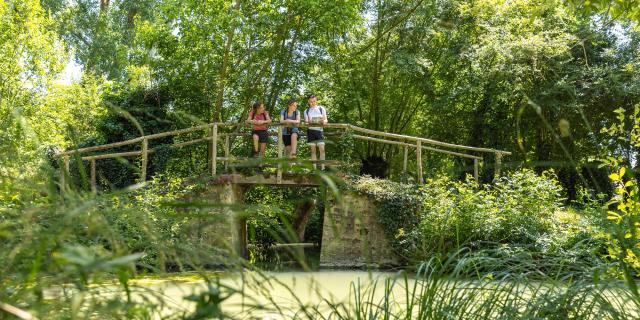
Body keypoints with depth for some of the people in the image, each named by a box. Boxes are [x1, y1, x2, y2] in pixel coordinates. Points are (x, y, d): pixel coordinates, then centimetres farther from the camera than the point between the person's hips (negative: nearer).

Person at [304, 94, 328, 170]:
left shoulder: (321, 109, 9)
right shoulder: (307, 111, 13)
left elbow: (325, 120, 6)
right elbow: (306, 122, 5)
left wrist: (324, 121, -19)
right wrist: (309, 122, -19)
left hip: (319, 130, -1)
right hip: (311, 130, 1)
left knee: (322, 149, -12)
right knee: (313, 150, 0)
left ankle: (323, 167, -12)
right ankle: (314, 168, 0)